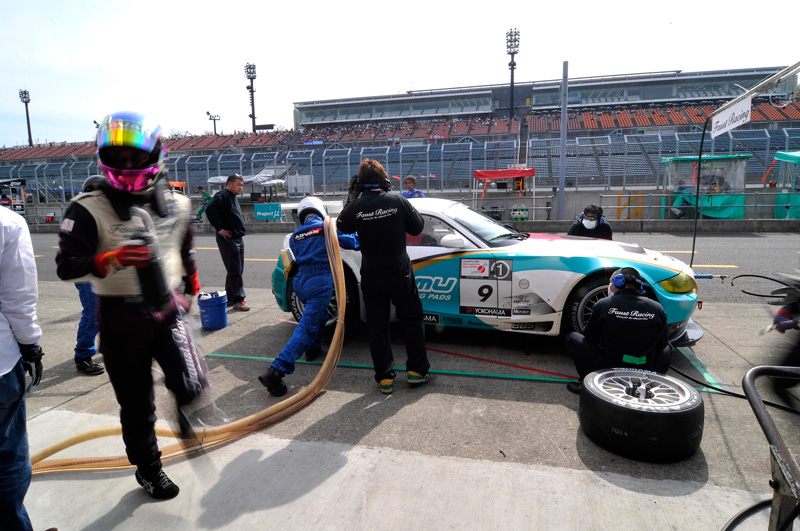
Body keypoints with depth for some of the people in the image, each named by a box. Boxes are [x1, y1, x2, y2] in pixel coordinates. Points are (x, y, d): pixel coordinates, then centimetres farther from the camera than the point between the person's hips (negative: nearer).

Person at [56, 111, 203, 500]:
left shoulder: (176, 205, 3)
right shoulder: (89, 209, -10)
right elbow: (65, 266, -13)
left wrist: (192, 287, 26)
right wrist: (111, 259, -31)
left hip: (166, 308, 2)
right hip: (121, 318, -2)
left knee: (188, 385, -10)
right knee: (137, 404, 10)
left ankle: (184, 408, 28)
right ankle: (147, 469, 34)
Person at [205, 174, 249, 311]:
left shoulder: (233, 198, 19)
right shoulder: (222, 196, -12)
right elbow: (210, 210, -26)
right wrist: (219, 229, -21)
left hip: (238, 239, 10)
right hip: (228, 239, -10)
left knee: (237, 270, 13)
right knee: (234, 270, -7)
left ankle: (229, 298, 22)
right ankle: (238, 299, -1)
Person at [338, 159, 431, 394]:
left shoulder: (355, 207, -8)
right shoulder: (398, 201, -9)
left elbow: (340, 230, 6)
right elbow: (417, 226, 1)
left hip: (371, 276, 1)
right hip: (400, 272, 0)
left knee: (377, 327, 11)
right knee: (412, 320, 16)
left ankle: (384, 377, 17)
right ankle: (417, 370, 21)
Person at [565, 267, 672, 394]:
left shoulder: (603, 305, -7)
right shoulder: (657, 309, -1)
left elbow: (589, 338, 5)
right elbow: (662, 344, 11)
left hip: (609, 369, -3)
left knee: (572, 338, 14)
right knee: (668, 348, 32)